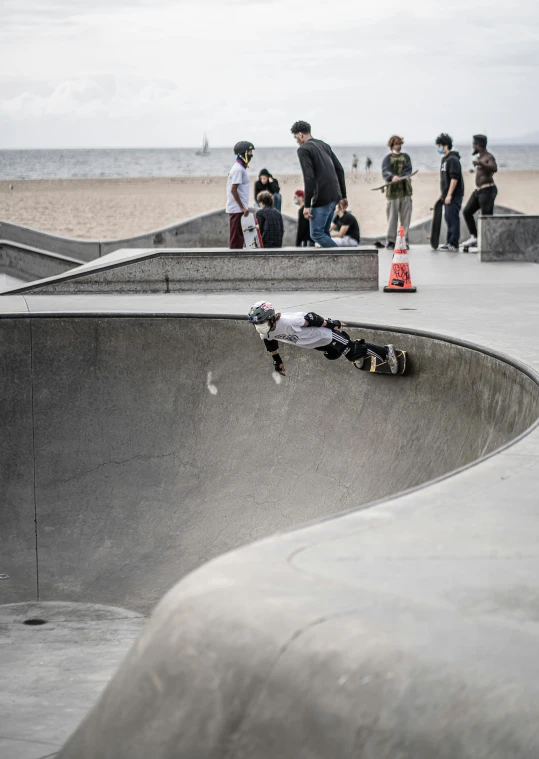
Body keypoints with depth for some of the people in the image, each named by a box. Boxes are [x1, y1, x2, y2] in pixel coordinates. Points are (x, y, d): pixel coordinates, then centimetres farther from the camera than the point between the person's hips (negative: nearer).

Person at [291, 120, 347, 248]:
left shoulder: (303, 149, -7)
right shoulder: (324, 145, 18)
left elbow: (309, 178, -16)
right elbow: (339, 170, 16)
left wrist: (307, 205, -15)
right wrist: (343, 195, 20)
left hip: (322, 198, -8)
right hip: (335, 195, 8)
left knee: (316, 233, -3)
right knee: (324, 232, 16)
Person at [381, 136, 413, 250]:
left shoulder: (405, 157, 13)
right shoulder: (387, 159, 5)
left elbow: (408, 169, -4)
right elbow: (385, 171, -14)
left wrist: (400, 178, -25)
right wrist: (392, 177, -36)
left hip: (405, 191, 2)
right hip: (392, 192, -2)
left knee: (405, 217, 1)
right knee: (392, 217, -4)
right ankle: (390, 241, 2)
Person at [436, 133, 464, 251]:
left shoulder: (453, 160, -14)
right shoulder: (445, 159, 17)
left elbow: (454, 178, -20)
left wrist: (449, 195, -22)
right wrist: (443, 194, 22)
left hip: (454, 196, -10)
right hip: (447, 194, 10)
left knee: (452, 218, -9)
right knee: (449, 218, 12)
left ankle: (453, 244, -9)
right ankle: (450, 242, 18)